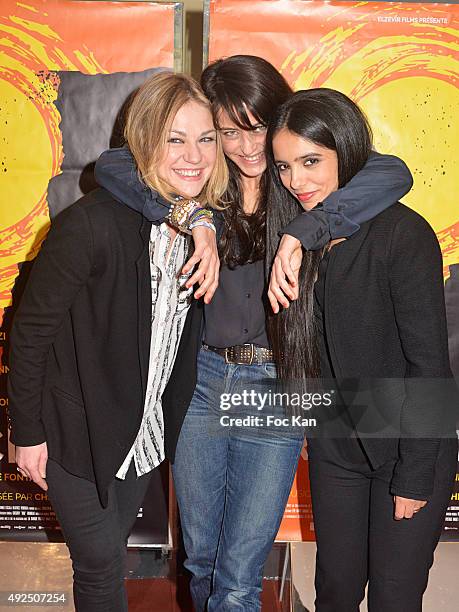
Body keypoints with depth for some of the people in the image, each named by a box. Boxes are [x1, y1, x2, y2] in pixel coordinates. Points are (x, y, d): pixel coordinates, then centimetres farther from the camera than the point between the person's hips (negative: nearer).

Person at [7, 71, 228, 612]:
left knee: (111, 552, 25)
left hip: (145, 428, 6)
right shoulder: (91, 224, -27)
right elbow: (30, 329, -19)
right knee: (100, 566, 10)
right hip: (77, 431, -5)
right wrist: (27, 433, -11)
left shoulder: (200, 223, -9)